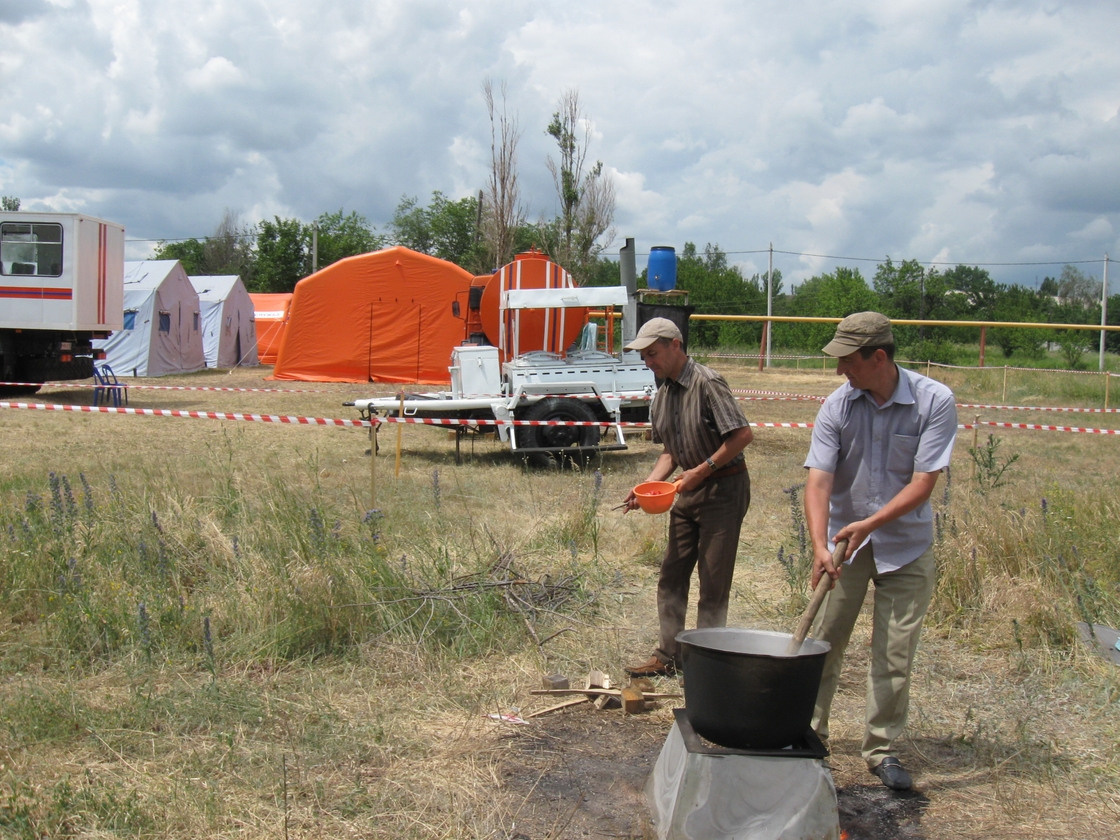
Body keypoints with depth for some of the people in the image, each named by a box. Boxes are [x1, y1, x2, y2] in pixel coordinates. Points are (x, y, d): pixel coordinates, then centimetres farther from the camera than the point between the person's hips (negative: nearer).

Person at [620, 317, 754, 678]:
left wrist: (703, 469, -20)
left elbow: (743, 434, -21)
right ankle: (667, 656, 19)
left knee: (713, 581, -2)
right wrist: (649, 484, 0)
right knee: (671, 576, 10)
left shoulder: (708, 383, -17)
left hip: (723, 488, -8)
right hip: (689, 490, 8)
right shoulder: (662, 395, 8)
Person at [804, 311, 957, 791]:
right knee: (823, 642, 6)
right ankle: (808, 735, 21)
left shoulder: (935, 402, -15)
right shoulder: (837, 406, -10)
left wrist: (869, 524, -25)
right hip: (845, 540, 2)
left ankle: (881, 749, 19)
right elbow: (819, 481, -16)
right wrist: (820, 545, -30)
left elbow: (923, 483, -16)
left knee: (895, 654, 4)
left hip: (906, 545, -1)